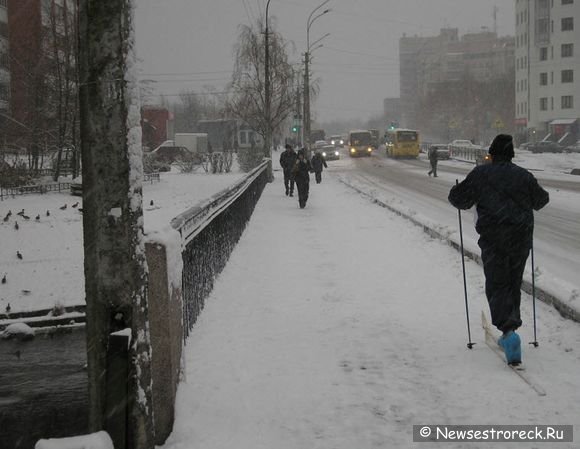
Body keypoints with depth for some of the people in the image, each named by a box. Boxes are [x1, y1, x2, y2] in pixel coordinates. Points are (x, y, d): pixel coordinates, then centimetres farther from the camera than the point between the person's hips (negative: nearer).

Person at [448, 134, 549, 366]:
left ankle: (508, 329, -24)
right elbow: (540, 200, 19)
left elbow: (459, 199, -1)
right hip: (521, 239, 3)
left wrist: (456, 189, 21)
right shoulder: (524, 175, 5)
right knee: (513, 284, 17)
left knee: (497, 286, -1)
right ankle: (509, 333, 23)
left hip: (493, 240, -3)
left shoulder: (481, 174, -4)